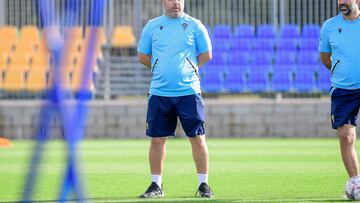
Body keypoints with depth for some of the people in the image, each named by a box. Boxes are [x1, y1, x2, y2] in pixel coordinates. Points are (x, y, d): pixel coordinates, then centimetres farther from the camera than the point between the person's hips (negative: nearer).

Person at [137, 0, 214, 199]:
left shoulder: (194, 25, 3)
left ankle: (203, 184, 6)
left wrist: (187, 69, 7)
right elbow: (142, 56, 13)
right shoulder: (152, 26, 7)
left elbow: (206, 55, 7)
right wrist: (162, 70, 10)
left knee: (197, 138, -3)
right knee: (157, 139, 3)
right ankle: (156, 185, 13)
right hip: (159, 92, 2)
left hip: (189, 91, -1)